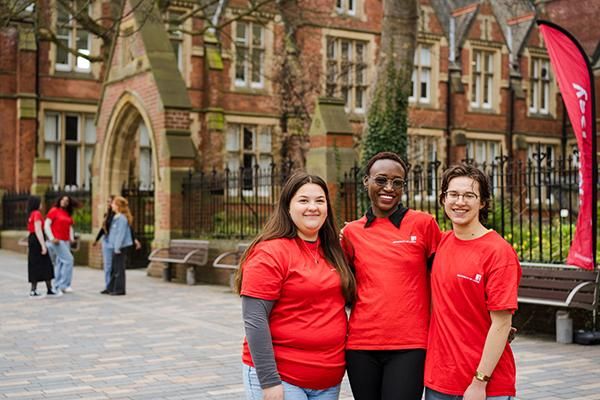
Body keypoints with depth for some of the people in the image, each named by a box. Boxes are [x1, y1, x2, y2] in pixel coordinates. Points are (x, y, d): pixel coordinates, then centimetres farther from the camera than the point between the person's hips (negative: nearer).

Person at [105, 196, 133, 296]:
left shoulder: (122, 218, -16)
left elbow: (121, 234, -19)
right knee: (113, 268, 15)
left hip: (120, 247, -10)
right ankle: (111, 288, 24)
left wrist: (117, 247, -20)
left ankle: (119, 289, 4)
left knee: (119, 268, -3)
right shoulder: (116, 217, 13)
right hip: (116, 247, 10)